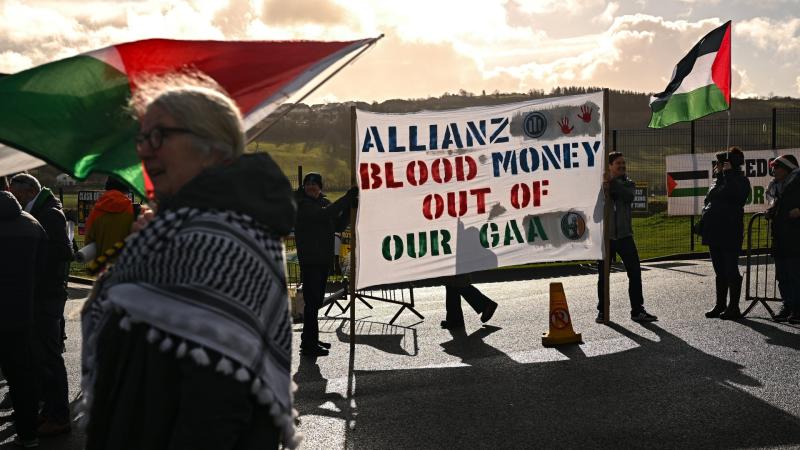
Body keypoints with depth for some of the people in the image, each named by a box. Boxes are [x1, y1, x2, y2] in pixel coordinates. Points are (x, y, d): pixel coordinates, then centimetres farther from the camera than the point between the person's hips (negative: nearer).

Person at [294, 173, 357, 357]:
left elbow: (338, 226, 13)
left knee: (316, 302, 14)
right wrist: (347, 198, -25)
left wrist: (348, 207, -2)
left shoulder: (324, 202, 13)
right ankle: (308, 344, -2)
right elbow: (323, 214, -27)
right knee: (312, 302, -8)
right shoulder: (302, 204, -11)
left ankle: (310, 340, 25)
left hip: (323, 259, 8)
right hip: (309, 260, -8)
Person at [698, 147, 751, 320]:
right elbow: (708, 200, 22)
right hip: (715, 232, 8)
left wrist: (728, 173, -21)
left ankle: (733, 307, 2)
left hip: (730, 233, -8)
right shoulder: (718, 181, 18)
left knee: (731, 270, -4)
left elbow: (736, 195, -26)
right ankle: (720, 305, 20)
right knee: (720, 272, 13)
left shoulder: (741, 180, -5)